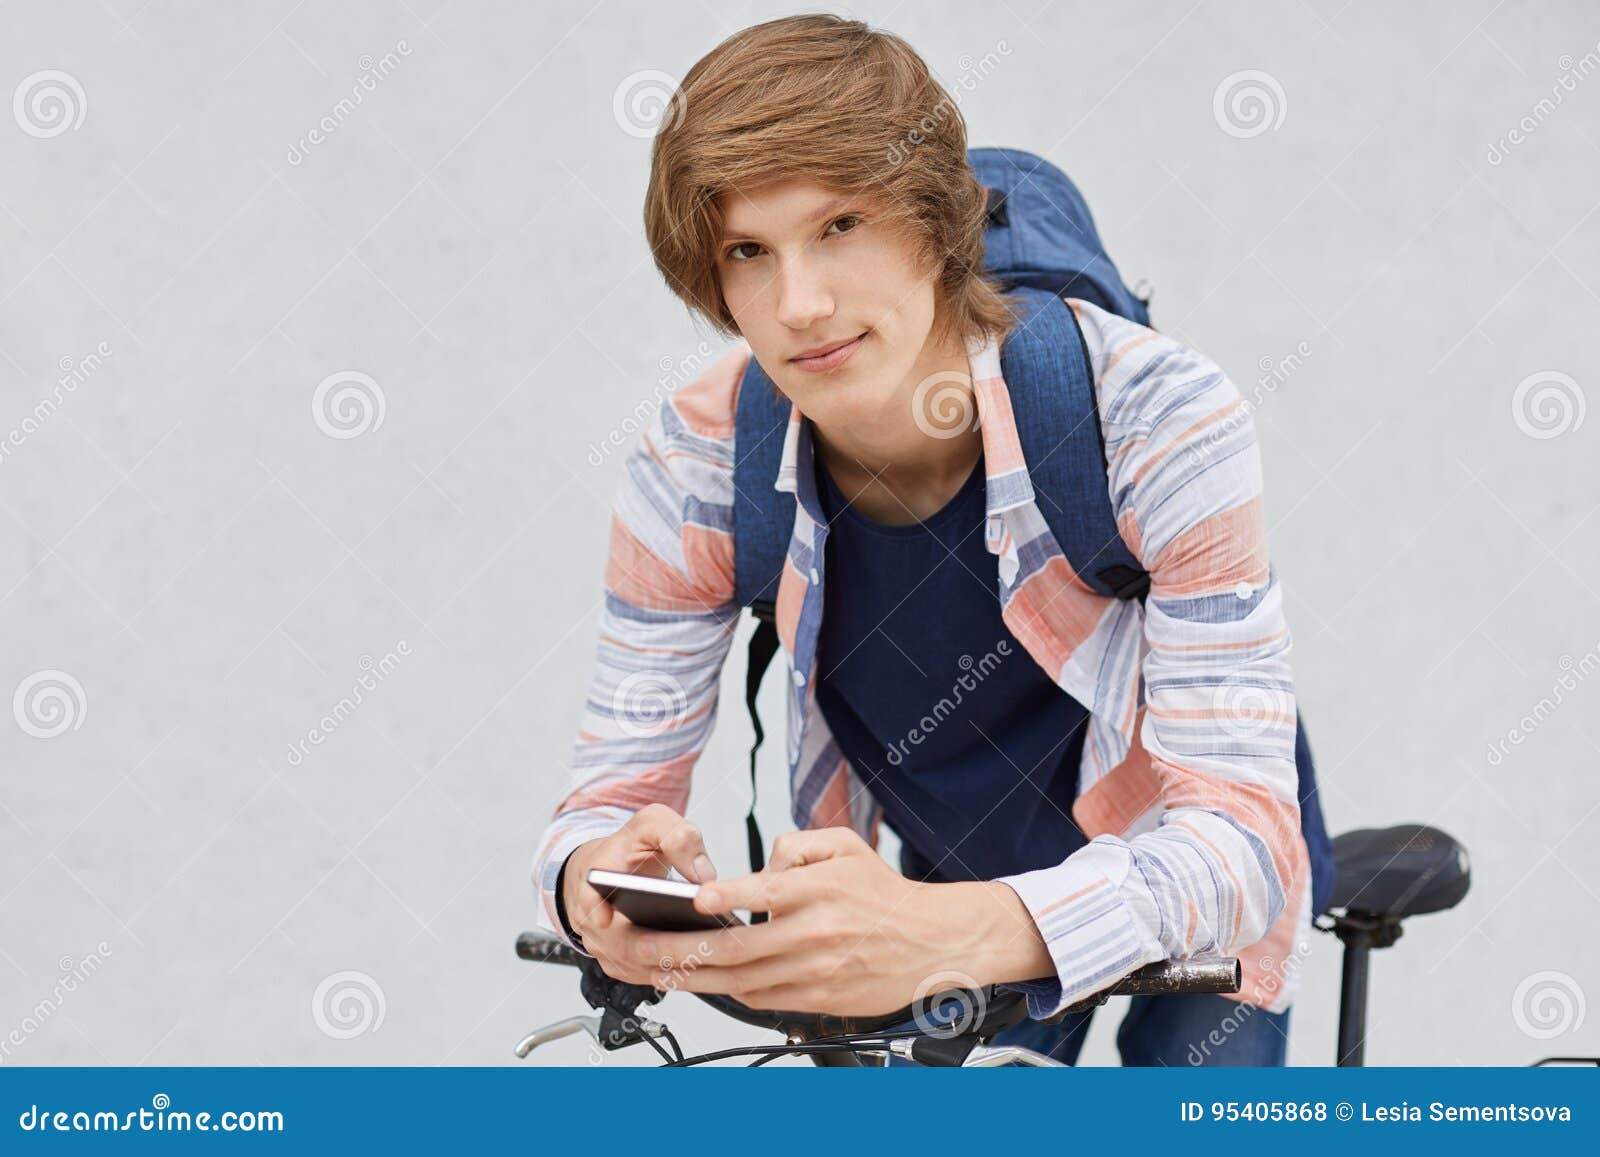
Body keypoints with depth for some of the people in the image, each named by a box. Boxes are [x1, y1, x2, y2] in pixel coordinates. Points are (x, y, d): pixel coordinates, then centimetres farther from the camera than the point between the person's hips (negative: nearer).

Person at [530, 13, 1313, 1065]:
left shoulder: (1160, 418, -33)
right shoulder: (700, 466, -22)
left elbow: (1240, 832, -38)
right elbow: (615, 789, -15)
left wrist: (955, 936, -57)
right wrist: (597, 881, -43)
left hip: (1177, 917, -2)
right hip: (952, 902, 3)